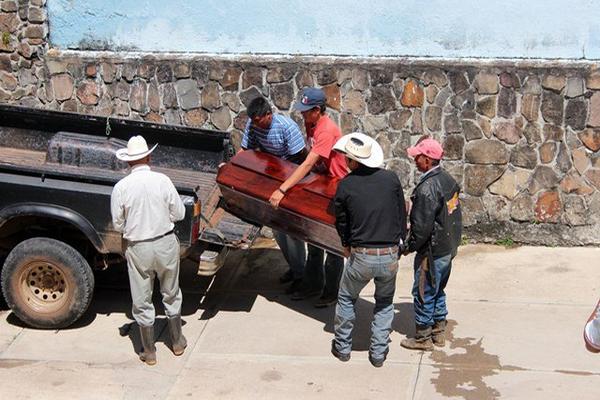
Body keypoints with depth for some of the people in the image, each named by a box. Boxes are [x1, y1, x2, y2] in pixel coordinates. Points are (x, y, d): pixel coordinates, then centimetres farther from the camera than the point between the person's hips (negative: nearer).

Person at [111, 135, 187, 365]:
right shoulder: (162, 181, -12)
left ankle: (149, 352, 21)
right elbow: (179, 213, -5)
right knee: (171, 295, 20)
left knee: (142, 301, 12)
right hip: (166, 244, 1)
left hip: (138, 248, -1)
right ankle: (177, 342, 33)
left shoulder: (121, 188, -13)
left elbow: (118, 225, -5)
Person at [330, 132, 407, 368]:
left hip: (361, 256, -2)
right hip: (390, 255, 2)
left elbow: (341, 222, 6)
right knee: (385, 302, 23)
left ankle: (342, 346, 31)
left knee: (346, 299, 23)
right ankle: (378, 353, 23)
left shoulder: (345, 186, -7)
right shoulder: (391, 179, -4)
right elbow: (402, 215, 4)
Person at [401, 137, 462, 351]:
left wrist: (409, 246, -9)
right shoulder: (448, 180, 3)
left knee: (423, 293, 6)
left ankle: (423, 337, 17)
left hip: (432, 252, -9)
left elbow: (422, 227, -24)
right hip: (448, 248, 9)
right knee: (438, 291, 21)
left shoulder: (427, 188, -26)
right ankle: (439, 332, 32)